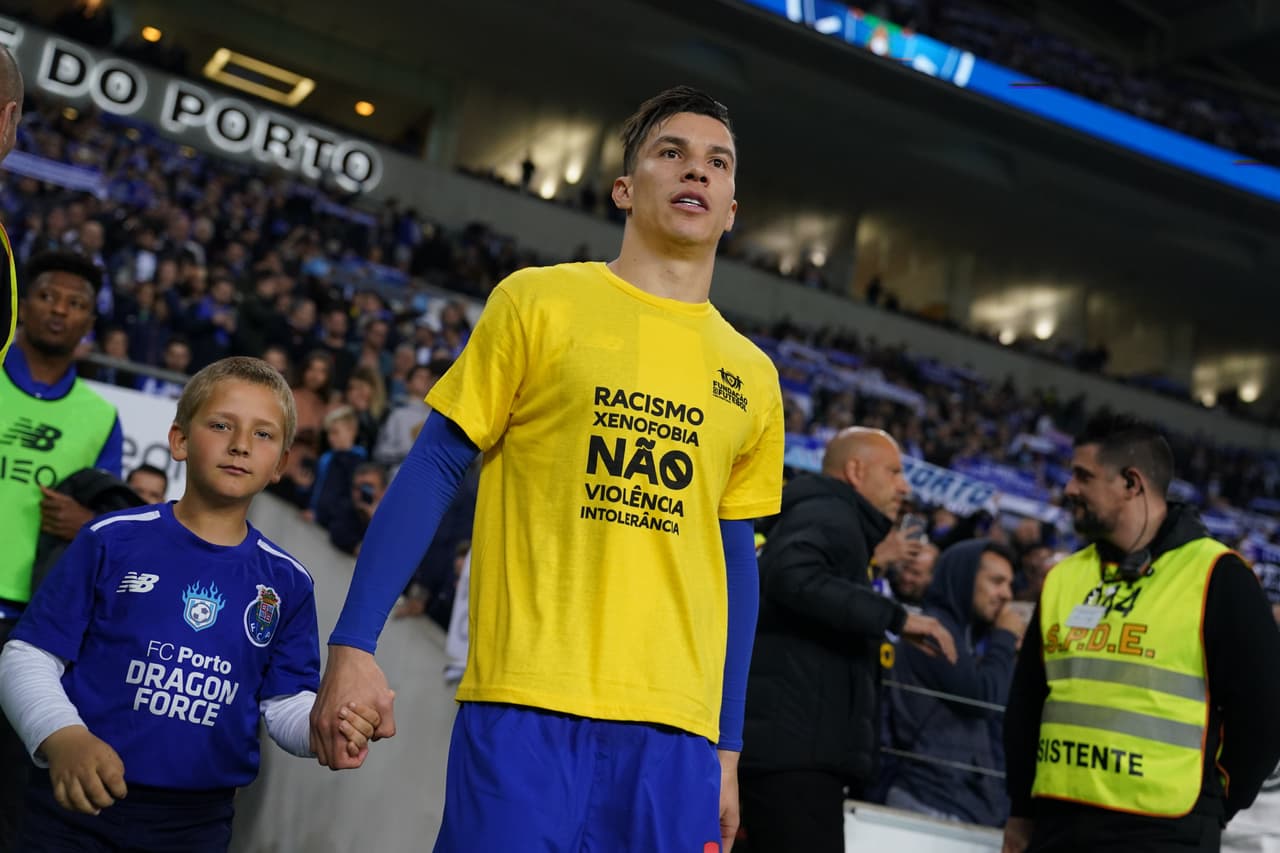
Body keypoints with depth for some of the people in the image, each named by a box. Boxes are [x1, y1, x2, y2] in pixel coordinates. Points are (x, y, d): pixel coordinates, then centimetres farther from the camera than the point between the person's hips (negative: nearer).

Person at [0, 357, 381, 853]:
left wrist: (330, 725, -18)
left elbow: (287, 703, 5)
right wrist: (62, 737, -22)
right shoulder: (113, 541, -4)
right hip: (78, 803, -2)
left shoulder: (286, 581, 4)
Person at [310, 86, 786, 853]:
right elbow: (435, 469, 1)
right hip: (526, 706, -3)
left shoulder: (753, 379, 13)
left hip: (678, 729, 4)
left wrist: (727, 749, 14)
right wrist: (353, 646, -6)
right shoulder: (540, 301, 2)